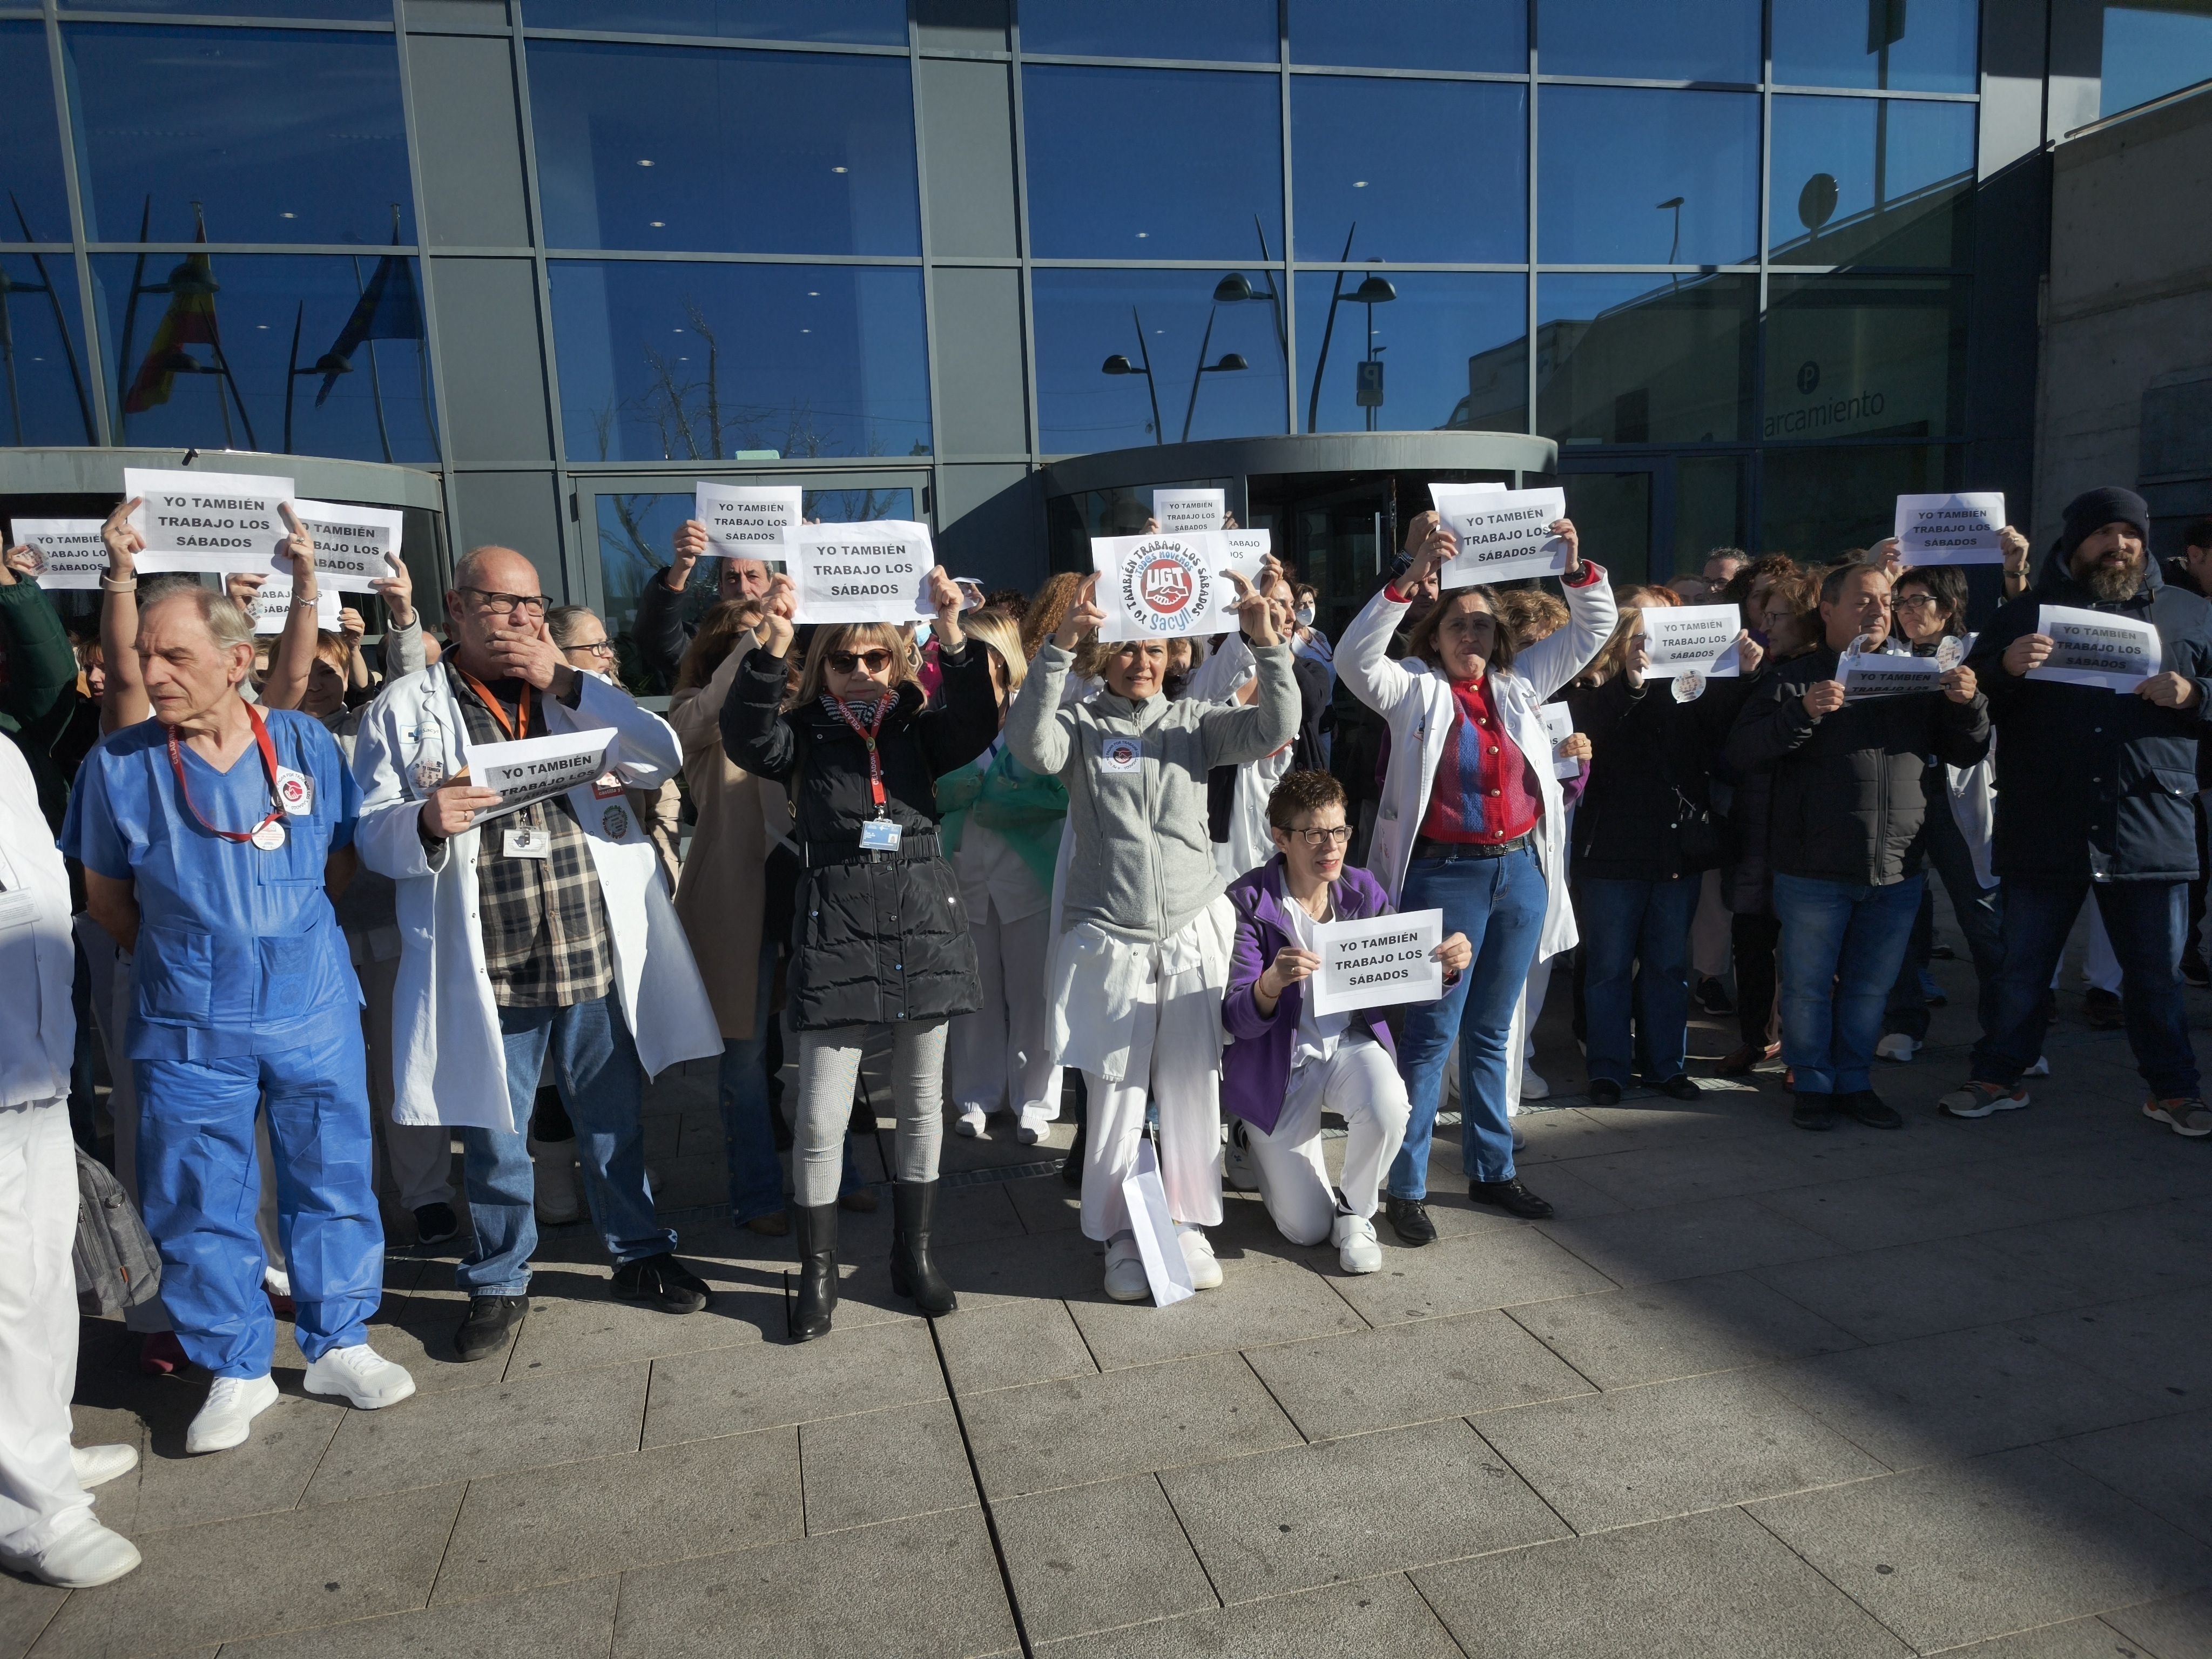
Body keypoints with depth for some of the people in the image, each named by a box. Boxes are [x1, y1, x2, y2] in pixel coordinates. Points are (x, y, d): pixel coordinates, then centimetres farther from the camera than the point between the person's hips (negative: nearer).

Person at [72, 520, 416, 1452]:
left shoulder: (306, 744, -4)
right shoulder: (119, 765, -5)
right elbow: (107, 897, 7)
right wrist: (185, 956, 7)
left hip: (314, 1013, 1)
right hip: (188, 1028, 0)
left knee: (333, 1180, 10)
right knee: (200, 1202, 8)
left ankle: (338, 1345, 27)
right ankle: (236, 1371, 25)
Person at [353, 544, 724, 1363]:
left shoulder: (581, 691, 11)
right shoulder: (404, 708, 4)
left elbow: (661, 757, -4)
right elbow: (372, 832, 0)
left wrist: (563, 682, -10)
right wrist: (426, 821, -22)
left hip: (595, 951, 2)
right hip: (485, 965, -1)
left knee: (613, 1121, 15)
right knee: (494, 1136, 11)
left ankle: (640, 1254, 34)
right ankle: (498, 1284, 31)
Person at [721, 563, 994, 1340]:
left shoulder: (919, 729, 8)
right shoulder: (805, 735, 4)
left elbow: (977, 725, -11)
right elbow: (747, 737, -16)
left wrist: (953, 636, -24)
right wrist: (772, 645, -28)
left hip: (924, 927, 2)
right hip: (836, 934, -2)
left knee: (921, 1107, 12)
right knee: (821, 1119, -1)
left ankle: (913, 1256, 29)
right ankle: (818, 1273, 18)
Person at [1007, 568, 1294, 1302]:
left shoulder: (1194, 721, 8)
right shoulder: (1082, 723, 2)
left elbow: (1274, 727, -6)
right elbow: (1030, 743, -20)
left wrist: (1266, 642, -19)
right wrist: (1061, 644, -27)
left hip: (1193, 935, 2)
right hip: (1108, 940, -2)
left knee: (1193, 1090, 7)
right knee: (1115, 1093, 3)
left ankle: (1189, 1224, 24)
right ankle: (1121, 1236, 19)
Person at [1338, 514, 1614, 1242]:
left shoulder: (1519, 685, 12)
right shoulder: (1414, 690, 0)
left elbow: (1593, 629, 15)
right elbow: (1355, 656, -18)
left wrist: (1577, 567, -2)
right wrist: (1411, 578, -24)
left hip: (1521, 873, 5)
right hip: (1446, 875, -5)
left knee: (1492, 1032, 15)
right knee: (1433, 1031, -2)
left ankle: (1492, 1170, 26)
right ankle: (1406, 1186, 6)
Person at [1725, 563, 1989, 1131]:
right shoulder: (1794, 680, -2)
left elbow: (1966, 753, 14)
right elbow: (1740, 754, -12)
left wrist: (1968, 704, -7)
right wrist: (1802, 713, -26)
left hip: (1896, 873, 4)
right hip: (1813, 872, -4)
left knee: (1871, 988, 13)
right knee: (1809, 986, 5)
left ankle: (1855, 1083, 27)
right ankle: (1813, 1085, 20)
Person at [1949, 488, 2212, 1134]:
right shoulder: (2025, 613, 7)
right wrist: (2006, 667, -18)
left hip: (2148, 829, 1)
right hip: (2042, 830, -1)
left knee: (2156, 972, 10)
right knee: (2023, 966, 8)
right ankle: (1998, 1077, 20)